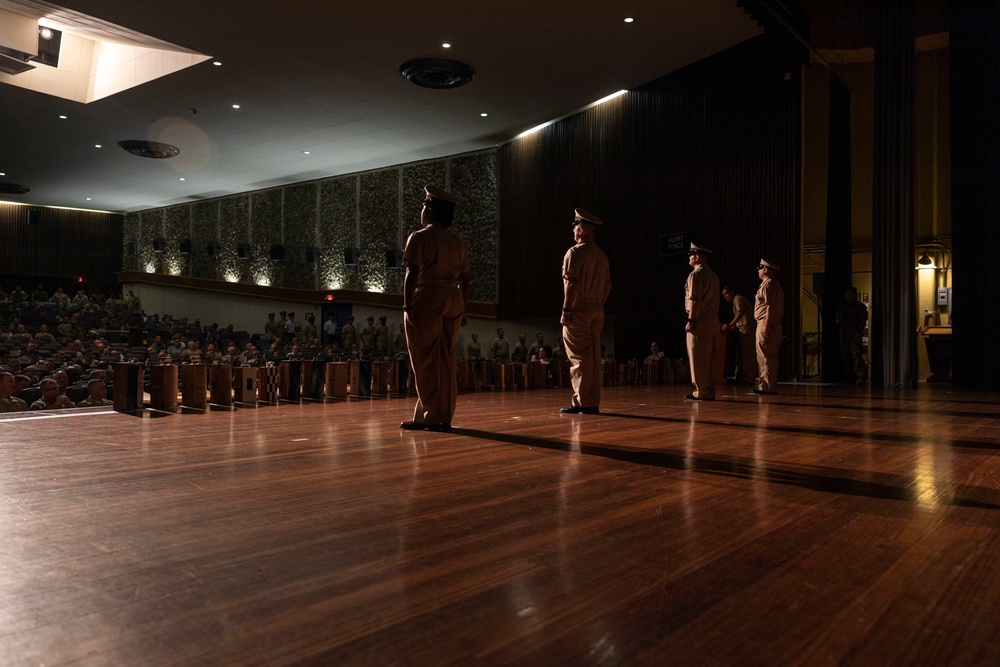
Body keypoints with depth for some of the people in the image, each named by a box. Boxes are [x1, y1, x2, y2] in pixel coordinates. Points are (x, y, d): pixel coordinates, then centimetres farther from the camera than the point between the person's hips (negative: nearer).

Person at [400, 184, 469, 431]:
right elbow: (464, 279, 13)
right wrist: (462, 309, 16)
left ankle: (430, 417, 1)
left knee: (425, 362, 0)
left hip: (426, 301, -6)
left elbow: (412, 274, -13)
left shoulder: (420, 238, -5)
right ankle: (444, 417, 13)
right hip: (453, 301, 6)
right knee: (446, 362, 9)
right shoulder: (458, 242, 14)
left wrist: (407, 306, -13)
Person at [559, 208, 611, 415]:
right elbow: (607, 285, 14)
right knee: (594, 358, 8)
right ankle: (593, 403, 11)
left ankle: (581, 403, -4)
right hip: (597, 310, 7)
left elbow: (572, 283, -16)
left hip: (578, 310, -7)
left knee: (579, 358, -4)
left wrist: (566, 310, -15)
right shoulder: (602, 256, 15)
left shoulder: (575, 252, -8)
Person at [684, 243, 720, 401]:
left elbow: (695, 299, -17)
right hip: (713, 319, 9)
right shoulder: (712, 274, 18)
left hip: (700, 320, -9)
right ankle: (709, 391, 13)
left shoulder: (696, 274, -9)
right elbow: (714, 299, 16)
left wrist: (691, 320, -17)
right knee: (709, 358, 11)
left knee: (698, 358, -6)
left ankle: (701, 392, -5)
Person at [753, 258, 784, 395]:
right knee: (771, 357, 11)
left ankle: (766, 387, -9)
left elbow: (770, 307, -19)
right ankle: (771, 387, 15)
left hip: (766, 324, -10)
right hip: (774, 325, 10)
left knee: (765, 357, -9)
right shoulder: (775, 285, 22)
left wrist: (766, 325, -23)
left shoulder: (768, 284, -10)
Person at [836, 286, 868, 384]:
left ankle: (860, 376, -21)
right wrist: (839, 321, -5)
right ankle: (850, 377, 8)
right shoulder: (842, 307, 19)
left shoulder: (860, 306, 5)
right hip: (844, 333, 5)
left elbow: (864, 320, -2)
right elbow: (837, 321, 20)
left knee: (856, 354, -18)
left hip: (855, 333, -5)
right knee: (845, 356, 1)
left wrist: (859, 331, -15)